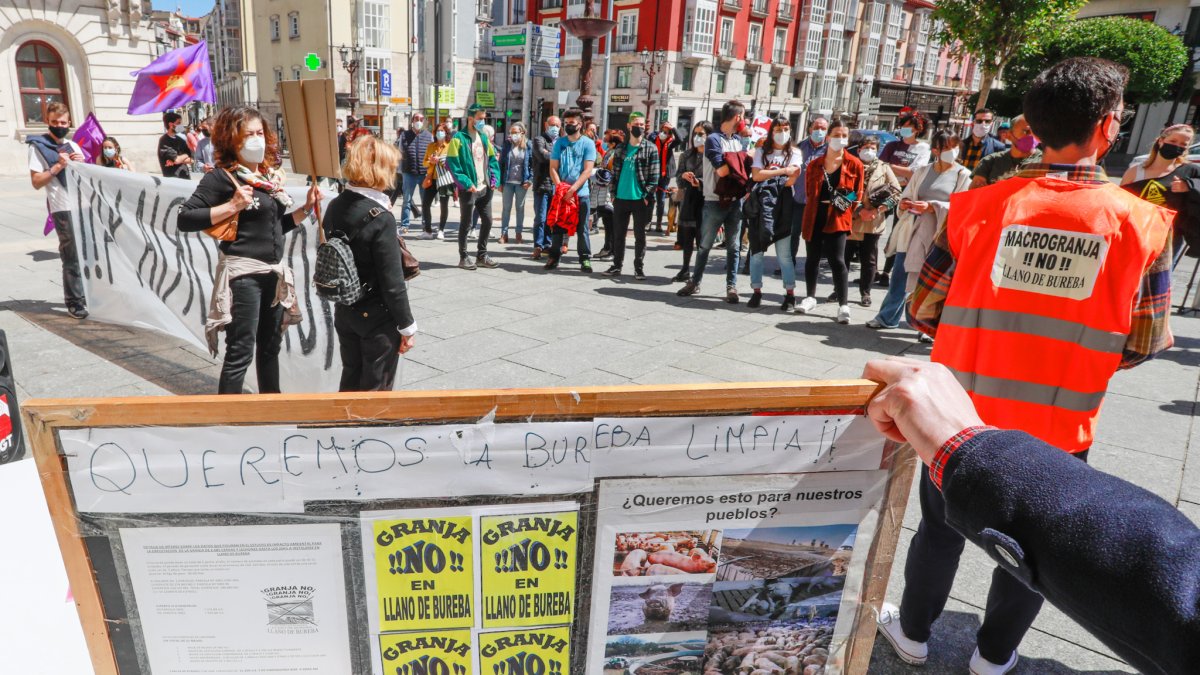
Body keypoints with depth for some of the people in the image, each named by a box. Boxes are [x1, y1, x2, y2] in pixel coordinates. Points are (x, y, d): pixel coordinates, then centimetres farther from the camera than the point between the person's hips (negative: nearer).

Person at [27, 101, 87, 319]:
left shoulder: (73, 146, 17)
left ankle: (87, 295, 22)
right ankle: (74, 302, -1)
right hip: (63, 210, -6)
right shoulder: (38, 146, -1)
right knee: (72, 258, -6)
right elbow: (36, 182, -6)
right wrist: (58, 166, -15)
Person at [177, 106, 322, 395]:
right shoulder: (222, 177, -9)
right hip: (243, 273, -7)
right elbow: (185, 219, -14)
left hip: (274, 272, 7)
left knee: (270, 346, 17)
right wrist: (232, 206, -19)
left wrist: (307, 208, 8)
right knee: (241, 352, -4)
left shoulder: (271, 174, 11)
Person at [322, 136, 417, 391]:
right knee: (376, 389, 7)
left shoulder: (335, 207, 1)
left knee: (350, 381, 20)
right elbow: (392, 281, -19)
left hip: (344, 311, 7)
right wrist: (407, 326, -12)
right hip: (378, 317, -7)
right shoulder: (380, 218, -20)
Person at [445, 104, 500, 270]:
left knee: (487, 221, 10)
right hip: (468, 189, -7)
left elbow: (492, 159, 16)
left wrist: (495, 179, 1)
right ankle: (463, 258, 13)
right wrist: (466, 183, -20)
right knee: (466, 224, 3)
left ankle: (482, 255, 23)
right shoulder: (459, 138, -9)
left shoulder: (484, 137, 12)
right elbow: (452, 164, -14)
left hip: (485, 188, 7)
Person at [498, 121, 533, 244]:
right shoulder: (507, 145, 2)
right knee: (506, 207, 5)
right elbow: (501, 162, 2)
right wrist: (500, 181, -4)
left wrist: (530, 179, -11)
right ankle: (504, 233, 8)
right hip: (508, 182, 1)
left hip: (522, 182, -1)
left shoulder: (528, 146, 0)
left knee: (520, 208, 9)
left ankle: (519, 234, 16)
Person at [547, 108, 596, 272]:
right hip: (559, 193, 3)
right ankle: (554, 257, 16)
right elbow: (553, 168, 6)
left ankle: (585, 259, 7)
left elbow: (587, 170, -8)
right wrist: (560, 187, -11)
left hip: (580, 193, -3)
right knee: (557, 227, 7)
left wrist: (572, 188, -17)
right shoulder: (559, 143, 11)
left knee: (582, 228, 1)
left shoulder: (588, 143, 1)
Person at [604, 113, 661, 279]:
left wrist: (647, 195, -12)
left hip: (640, 199, -3)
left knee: (639, 235, 3)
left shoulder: (651, 149, -1)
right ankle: (617, 265, 18)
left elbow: (654, 175, -5)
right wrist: (614, 193, 4)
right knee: (618, 234, 8)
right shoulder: (620, 148, 10)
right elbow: (615, 172, 12)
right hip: (621, 199, 4)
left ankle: (639, 268, 10)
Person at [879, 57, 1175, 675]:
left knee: (941, 529, 21)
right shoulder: (1143, 223, -10)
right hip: (1058, 432, 0)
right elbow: (1144, 344, -2)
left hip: (963, 415, 0)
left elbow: (923, 311, -6)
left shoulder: (980, 205, -12)